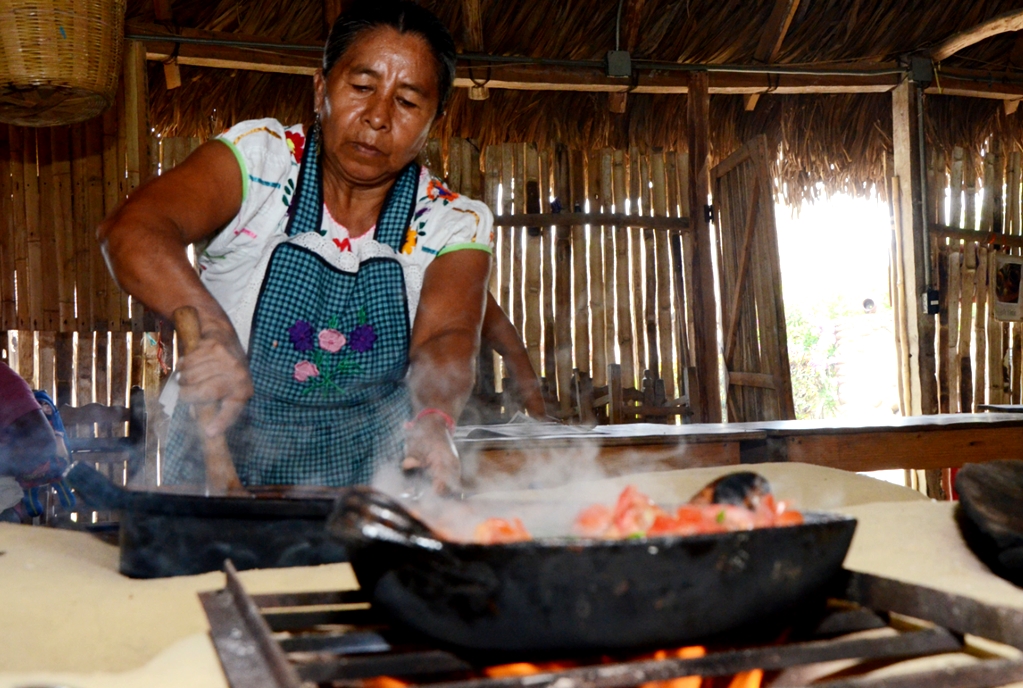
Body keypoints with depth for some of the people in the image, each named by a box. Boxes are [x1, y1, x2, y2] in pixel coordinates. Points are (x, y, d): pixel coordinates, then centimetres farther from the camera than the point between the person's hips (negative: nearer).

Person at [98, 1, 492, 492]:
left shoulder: (457, 226, 1)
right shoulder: (257, 158, -5)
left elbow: (447, 339, -15)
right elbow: (132, 231, -20)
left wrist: (433, 422, -38)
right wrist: (212, 329, -40)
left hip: (369, 493, 1)